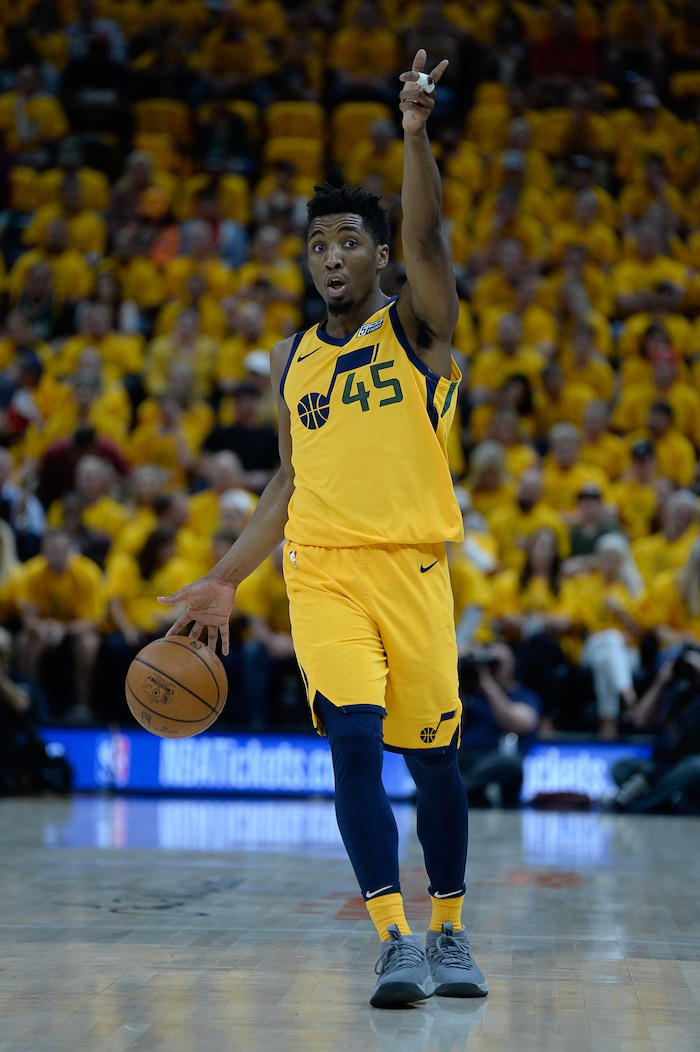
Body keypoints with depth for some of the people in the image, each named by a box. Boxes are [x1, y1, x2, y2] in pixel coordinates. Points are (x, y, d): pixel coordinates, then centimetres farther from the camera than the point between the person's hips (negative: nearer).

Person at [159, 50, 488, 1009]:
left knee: (431, 752, 2)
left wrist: (415, 132, -31)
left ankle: (449, 935, 20)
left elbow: (425, 235, -16)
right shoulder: (292, 359, 15)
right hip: (320, 570, 2)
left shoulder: (416, 325, 3)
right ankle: (395, 941, -12)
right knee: (353, 742, -13)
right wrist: (224, 581, 17)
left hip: (411, 567, -2)